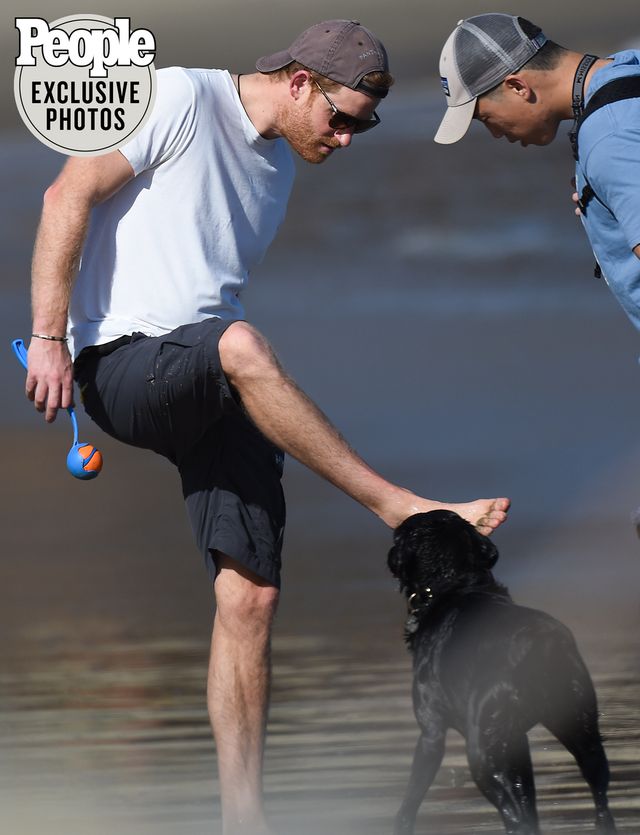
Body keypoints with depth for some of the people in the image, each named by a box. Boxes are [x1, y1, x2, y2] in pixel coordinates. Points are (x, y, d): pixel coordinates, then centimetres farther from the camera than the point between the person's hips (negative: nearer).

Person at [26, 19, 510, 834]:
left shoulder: (279, 166, 22)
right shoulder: (182, 98, -3)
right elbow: (69, 195, -10)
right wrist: (49, 337, -17)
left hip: (214, 398, 8)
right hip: (122, 364, -8)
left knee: (250, 596, -7)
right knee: (239, 344, -40)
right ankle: (400, 510, -36)